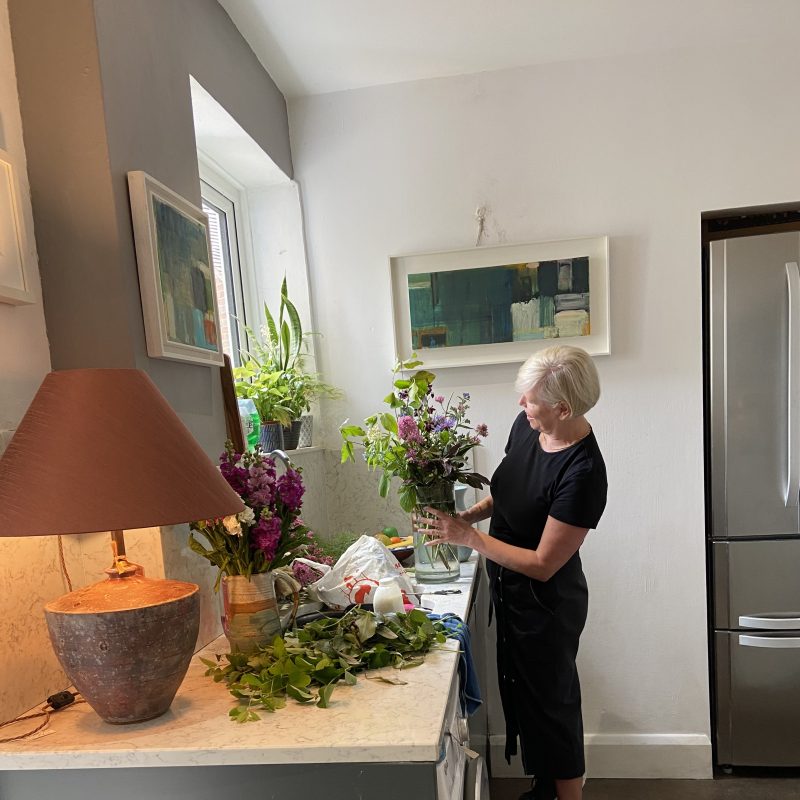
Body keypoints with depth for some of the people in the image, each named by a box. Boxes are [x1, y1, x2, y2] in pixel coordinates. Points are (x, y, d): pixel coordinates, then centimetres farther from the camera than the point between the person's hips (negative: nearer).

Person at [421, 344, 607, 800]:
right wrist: (467, 514, -7)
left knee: (550, 700, 13)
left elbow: (542, 564, -26)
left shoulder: (582, 473, -31)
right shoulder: (526, 426, -9)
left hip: (546, 607, -8)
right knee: (522, 692, 25)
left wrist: (468, 536, -22)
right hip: (511, 592, 8)